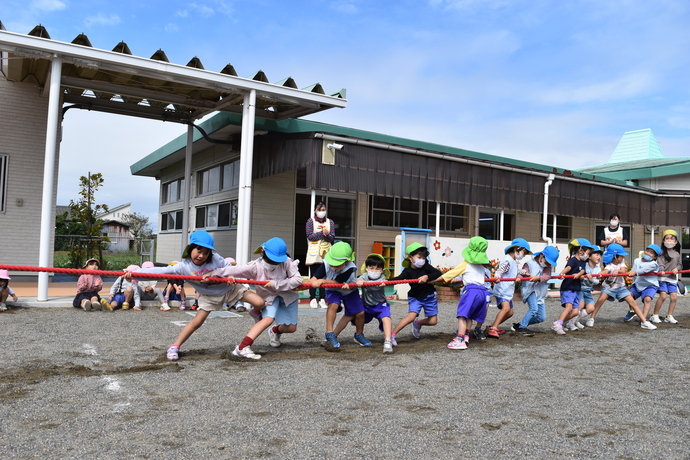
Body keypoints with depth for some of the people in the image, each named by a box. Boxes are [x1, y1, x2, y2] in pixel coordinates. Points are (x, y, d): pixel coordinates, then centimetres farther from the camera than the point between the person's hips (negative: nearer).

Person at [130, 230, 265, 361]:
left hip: (231, 288, 0)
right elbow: (163, 270, -31)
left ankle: (256, 314, 26)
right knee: (197, 322, -8)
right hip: (210, 296, 0)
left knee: (259, 303, -10)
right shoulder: (184, 267, -23)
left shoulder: (215, 259, -23)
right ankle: (174, 347, 8)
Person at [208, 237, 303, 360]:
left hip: (287, 295, 2)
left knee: (291, 328, 6)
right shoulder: (255, 266, -25)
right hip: (269, 296, -2)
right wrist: (211, 274, -38)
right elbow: (234, 270, -30)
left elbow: (297, 279, -30)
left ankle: (275, 331, 44)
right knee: (268, 318, -30)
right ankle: (242, 348, -35)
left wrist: (276, 284, -37)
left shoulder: (286, 262, -26)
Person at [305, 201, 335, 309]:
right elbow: (310, 236, -7)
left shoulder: (330, 222, 10)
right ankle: (313, 299, 6)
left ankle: (322, 299, 6)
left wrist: (327, 235, -17)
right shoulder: (310, 221, 3)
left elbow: (332, 238, 4)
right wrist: (322, 233, -15)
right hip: (314, 254, -2)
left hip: (326, 254, 2)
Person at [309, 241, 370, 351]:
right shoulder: (326, 264, -33)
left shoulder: (350, 268, -37)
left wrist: (322, 281, -46)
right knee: (333, 305, -30)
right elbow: (312, 280, -35)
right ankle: (330, 334, -20)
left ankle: (359, 335, 28)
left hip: (349, 290, 0)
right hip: (333, 290, 0)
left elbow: (337, 282, -37)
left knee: (359, 313, 0)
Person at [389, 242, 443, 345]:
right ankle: (392, 334, -19)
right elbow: (398, 279, -28)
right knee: (411, 316, -24)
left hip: (429, 296, 3)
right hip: (415, 297, -3)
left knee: (433, 321, 5)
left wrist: (427, 277, -35)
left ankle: (417, 324, 36)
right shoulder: (408, 271, -15)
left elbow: (439, 274, -19)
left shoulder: (426, 266, -10)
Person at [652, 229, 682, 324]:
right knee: (663, 296, -14)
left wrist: (677, 268, -5)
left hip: (673, 278, 5)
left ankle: (669, 316, 12)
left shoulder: (677, 254, 15)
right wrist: (661, 270, -29)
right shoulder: (662, 252, -1)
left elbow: (680, 265, 17)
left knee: (674, 297, -2)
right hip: (663, 278, -5)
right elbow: (660, 264, -11)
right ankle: (654, 316, -3)